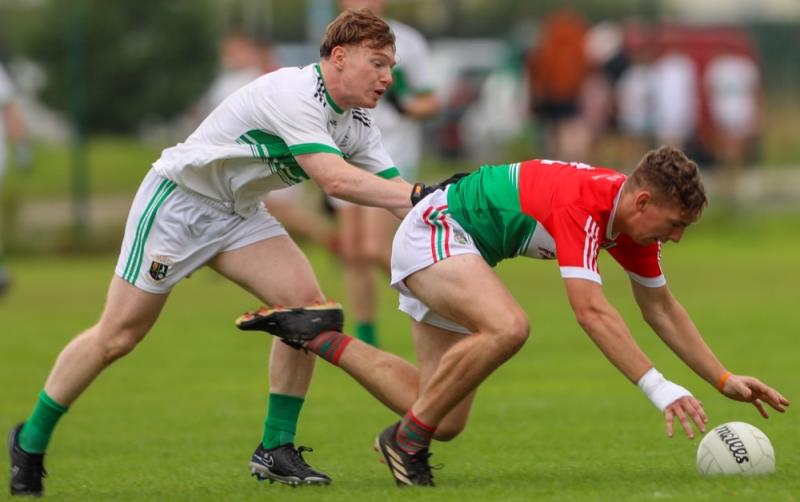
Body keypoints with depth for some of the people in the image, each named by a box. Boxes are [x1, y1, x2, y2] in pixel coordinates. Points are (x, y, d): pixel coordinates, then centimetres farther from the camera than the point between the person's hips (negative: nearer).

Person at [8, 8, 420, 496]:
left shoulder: (357, 123, -1)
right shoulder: (294, 95, -29)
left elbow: (393, 188, -2)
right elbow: (334, 179, -39)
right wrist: (420, 197, -41)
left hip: (238, 214, 8)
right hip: (177, 199, -8)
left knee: (307, 303, -13)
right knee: (117, 336, -3)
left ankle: (276, 449, -3)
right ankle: (31, 440, 15)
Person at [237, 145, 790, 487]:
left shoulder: (633, 216, -4)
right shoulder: (581, 204, -32)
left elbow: (661, 308, 8)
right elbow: (591, 309, -40)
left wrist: (725, 380, 3)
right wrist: (658, 387, -44)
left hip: (463, 250, 10)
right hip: (435, 231, -10)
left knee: (446, 421, 5)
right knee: (507, 326, -37)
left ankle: (317, 336, 15)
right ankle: (407, 438, -20)